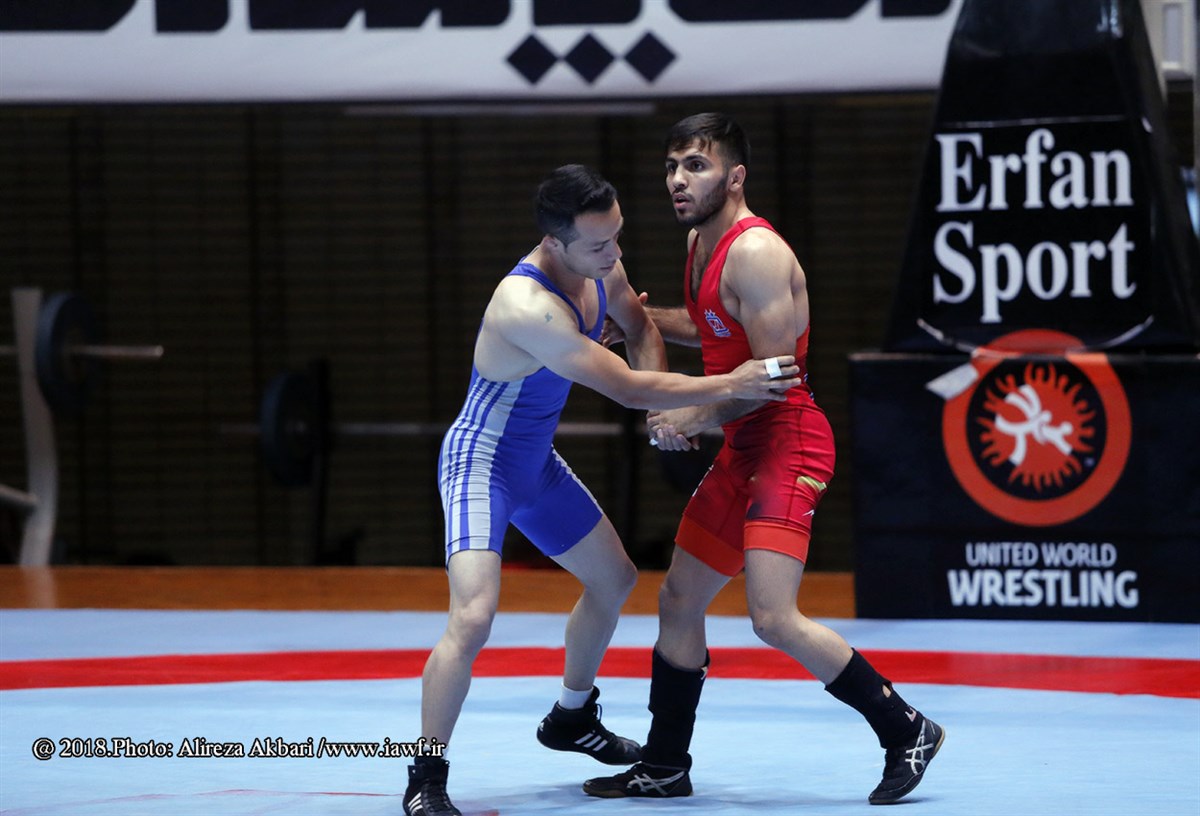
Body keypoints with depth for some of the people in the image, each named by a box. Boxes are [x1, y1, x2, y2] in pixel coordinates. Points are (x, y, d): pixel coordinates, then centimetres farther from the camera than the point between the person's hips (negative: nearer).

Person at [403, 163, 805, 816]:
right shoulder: (527, 307, -36)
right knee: (473, 616, -26)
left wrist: (664, 403, -5)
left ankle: (572, 717, 45)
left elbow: (638, 327, 13)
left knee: (613, 579, 23)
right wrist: (728, 386, -25)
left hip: (536, 463, 9)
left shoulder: (600, 265, -9)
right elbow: (624, 388, -31)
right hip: (480, 465, -9)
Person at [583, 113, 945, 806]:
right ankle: (664, 768, 26)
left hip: (788, 444, -10)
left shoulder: (756, 252, -18)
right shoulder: (701, 243, 13)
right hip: (743, 450, 10)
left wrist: (696, 419, -16)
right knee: (679, 601, 14)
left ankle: (907, 731, -7)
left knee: (774, 618, -19)